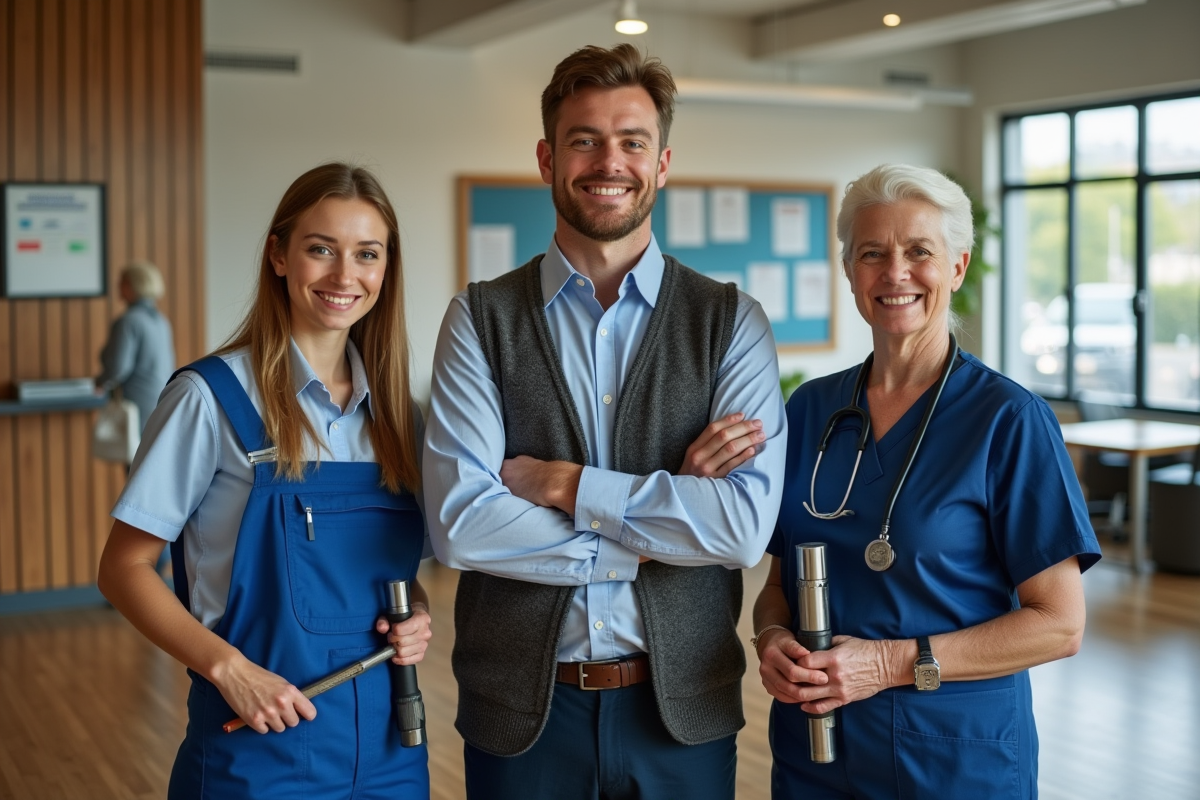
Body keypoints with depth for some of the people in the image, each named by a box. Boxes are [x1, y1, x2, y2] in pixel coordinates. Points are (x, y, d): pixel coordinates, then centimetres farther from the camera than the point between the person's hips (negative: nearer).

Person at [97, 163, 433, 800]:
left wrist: (418, 618, -5)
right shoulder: (213, 397, -9)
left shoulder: (395, 413, 5)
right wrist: (228, 668, -19)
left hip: (386, 738, 5)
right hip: (258, 744, -4)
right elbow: (123, 568, -7)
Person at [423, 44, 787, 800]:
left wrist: (561, 483, -16)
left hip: (681, 703, 0)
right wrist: (670, 506, -15)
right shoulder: (481, 318, -3)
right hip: (519, 706, 0)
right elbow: (459, 523, -15)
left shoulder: (731, 320, -2)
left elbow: (746, 525, -14)